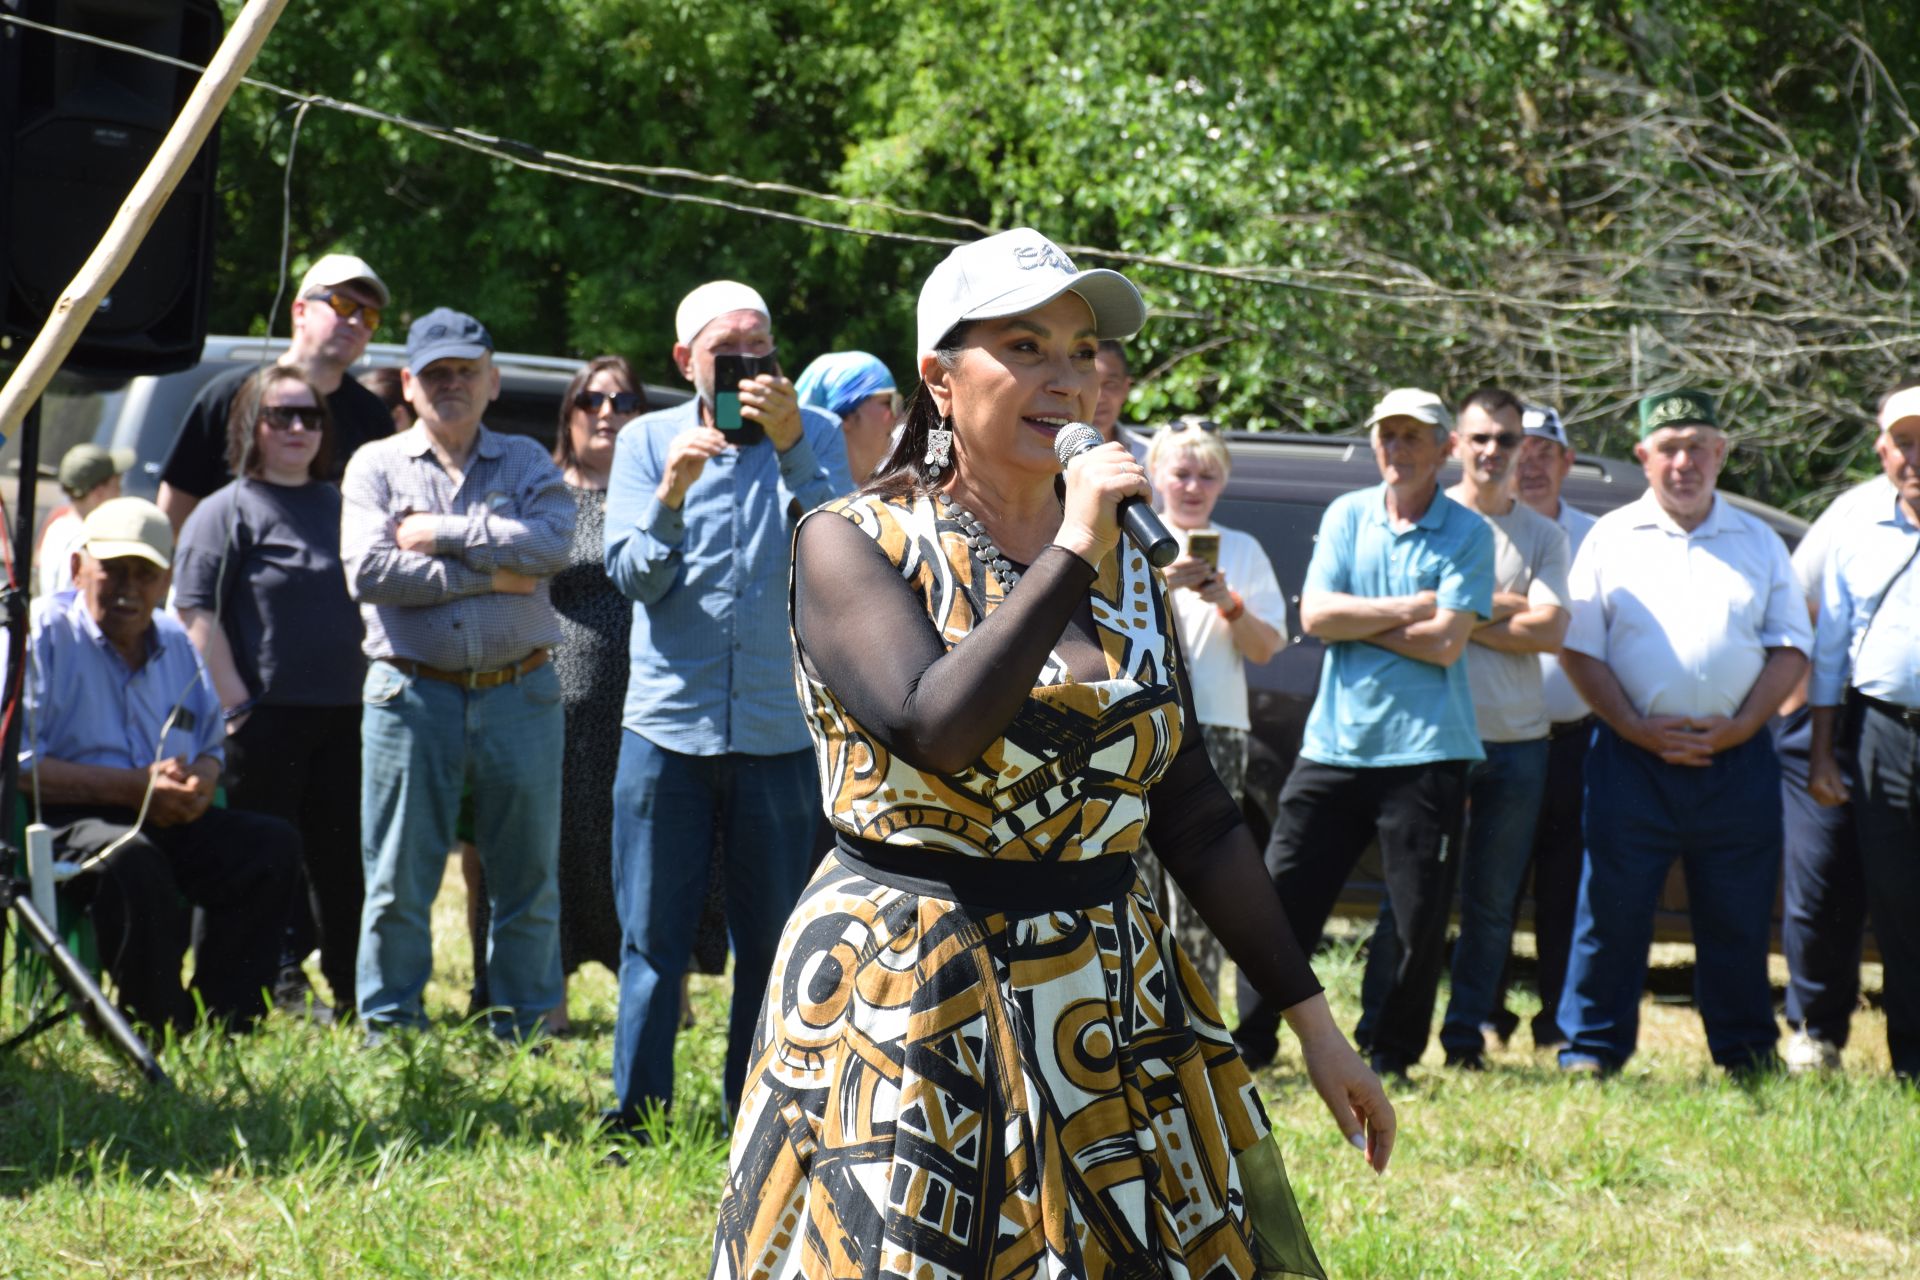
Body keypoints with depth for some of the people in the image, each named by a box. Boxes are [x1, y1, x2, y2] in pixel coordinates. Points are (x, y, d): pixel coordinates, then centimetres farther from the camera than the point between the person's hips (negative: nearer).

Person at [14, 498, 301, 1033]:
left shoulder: (174, 641, 19)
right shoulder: (41, 633, -4)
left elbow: (211, 743, 24)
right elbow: (19, 766, -14)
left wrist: (201, 780, -3)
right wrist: (132, 787, -18)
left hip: (171, 825, 7)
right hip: (65, 823, -7)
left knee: (274, 844, -17)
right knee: (132, 859, -39)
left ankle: (225, 1026, -15)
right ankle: (160, 1029, -28)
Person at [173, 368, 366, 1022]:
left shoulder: (341, 506, 17)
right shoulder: (226, 511, -1)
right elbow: (196, 613, -8)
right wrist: (236, 705, -14)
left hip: (343, 716, 5)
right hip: (265, 718, -5)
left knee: (342, 859, 8)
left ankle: (350, 991, 14)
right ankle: (270, 989, 3)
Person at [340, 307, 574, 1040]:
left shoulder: (526, 463, 12)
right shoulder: (377, 466, 8)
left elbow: (553, 542, -9)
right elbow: (369, 569, -8)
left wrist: (443, 534, -9)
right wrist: (488, 574, -9)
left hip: (518, 695, 1)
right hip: (411, 696, -1)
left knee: (528, 882, 4)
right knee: (398, 884, 1)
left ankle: (523, 1033, 13)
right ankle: (389, 1034, 10)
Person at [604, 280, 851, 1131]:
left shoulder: (814, 439, 5)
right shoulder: (649, 441, 6)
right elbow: (632, 575, -1)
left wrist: (790, 447, -23)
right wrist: (671, 495, -19)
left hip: (777, 732, 0)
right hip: (667, 724, 0)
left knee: (770, 943, 5)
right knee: (653, 942, -1)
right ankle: (634, 1125, 5)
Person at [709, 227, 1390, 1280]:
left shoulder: (1125, 568, 10)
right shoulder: (857, 545, -5)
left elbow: (1196, 819, 11)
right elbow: (937, 727, -23)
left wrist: (1311, 1017, 8)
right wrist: (1071, 554, -19)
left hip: (1110, 1012, 5)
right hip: (907, 1014, -5)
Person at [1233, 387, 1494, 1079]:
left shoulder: (1467, 534, 0)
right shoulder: (1347, 516, 9)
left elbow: (1446, 643, -11)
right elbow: (1315, 615, -2)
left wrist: (1355, 621, -7)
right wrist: (1411, 609, -7)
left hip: (1426, 753, -2)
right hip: (1334, 742, 2)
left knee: (1420, 918, 0)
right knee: (1284, 898, 1)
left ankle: (1391, 1059, 13)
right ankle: (1249, 1044, 10)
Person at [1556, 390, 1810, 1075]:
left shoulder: (1758, 544, 13)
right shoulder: (1611, 538, 7)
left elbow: (1790, 647, 10)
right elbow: (1579, 648, 3)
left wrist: (1742, 724, -6)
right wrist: (1636, 727, -9)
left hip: (1736, 758, 2)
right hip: (1634, 757, -1)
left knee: (1738, 917, 5)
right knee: (1613, 909, -3)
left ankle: (1747, 1056, 14)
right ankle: (1589, 1054, 3)